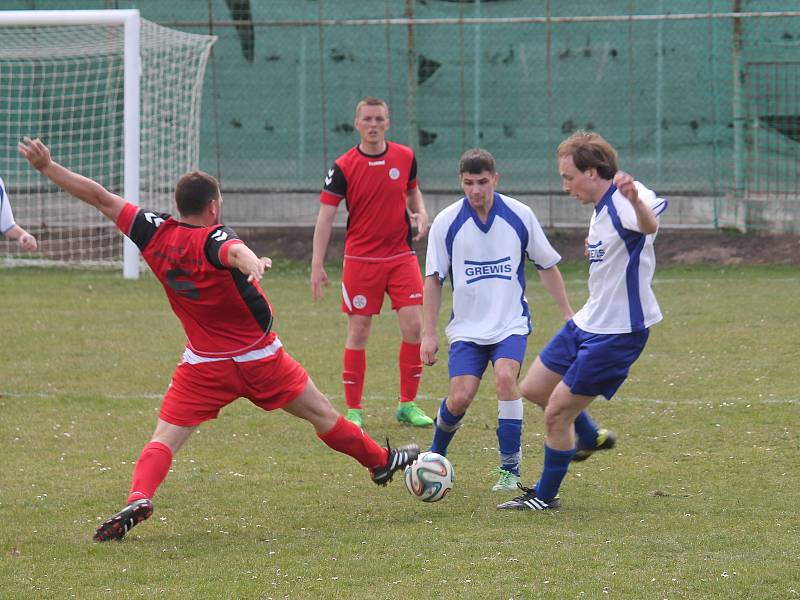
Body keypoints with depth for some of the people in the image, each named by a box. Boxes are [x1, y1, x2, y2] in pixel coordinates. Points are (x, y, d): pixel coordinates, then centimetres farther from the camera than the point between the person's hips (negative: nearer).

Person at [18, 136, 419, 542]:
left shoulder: (156, 234, -7)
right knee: (322, 414, 16)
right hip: (259, 357, -2)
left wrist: (46, 166, -1)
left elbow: (100, 199, -5)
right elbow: (234, 251, -45)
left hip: (204, 365, 2)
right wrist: (251, 262, -68)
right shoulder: (214, 239, -19)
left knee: (163, 440, -2)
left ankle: (138, 499, -29)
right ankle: (380, 462, 34)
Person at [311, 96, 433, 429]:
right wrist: (317, 265, -13)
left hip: (401, 255, 2)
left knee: (414, 327, -6)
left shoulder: (405, 157, 2)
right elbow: (325, 216, -7)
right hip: (361, 260, -2)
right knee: (358, 333, 0)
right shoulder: (343, 167, -7)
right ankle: (353, 409, 9)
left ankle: (408, 405, 6)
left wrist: (420, 212, -2)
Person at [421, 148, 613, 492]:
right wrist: (428, 333, 0)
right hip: (467, 327, 1)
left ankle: (510, 469, -16)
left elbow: (547, 266, 8)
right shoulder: (446, 222, -5)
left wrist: (568, 315, 8)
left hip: (511, 324, -1)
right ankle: (435, 456, 18)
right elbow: (433, 280, 3)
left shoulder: (519, 216, -5)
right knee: (460, 398, -13)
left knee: (505, 377, -27)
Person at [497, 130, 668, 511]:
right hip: (588, 323, 10)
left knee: (556, 414, -5)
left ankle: (546, 496, 14)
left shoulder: (622, 204, -25)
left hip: (617, 333, -10)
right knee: (532, 389, 18)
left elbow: (649, 226, -51)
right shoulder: (602, 208, 7)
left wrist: (636, 201, -71)